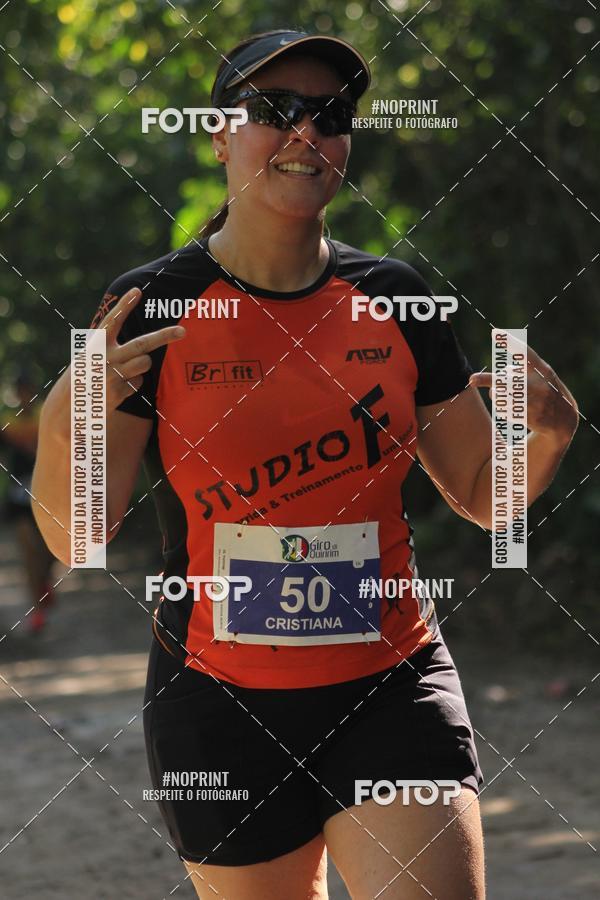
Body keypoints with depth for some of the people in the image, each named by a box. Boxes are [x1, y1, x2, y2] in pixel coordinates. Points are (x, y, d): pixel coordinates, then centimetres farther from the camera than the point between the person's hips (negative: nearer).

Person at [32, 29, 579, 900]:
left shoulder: (394, 298, 3)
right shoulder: (150, 307, -5)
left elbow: (483, 496, 11)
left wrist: (547, 435, -9)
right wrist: (65, 423, -25)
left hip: (393, 692, 1)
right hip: (219, 702, -1)